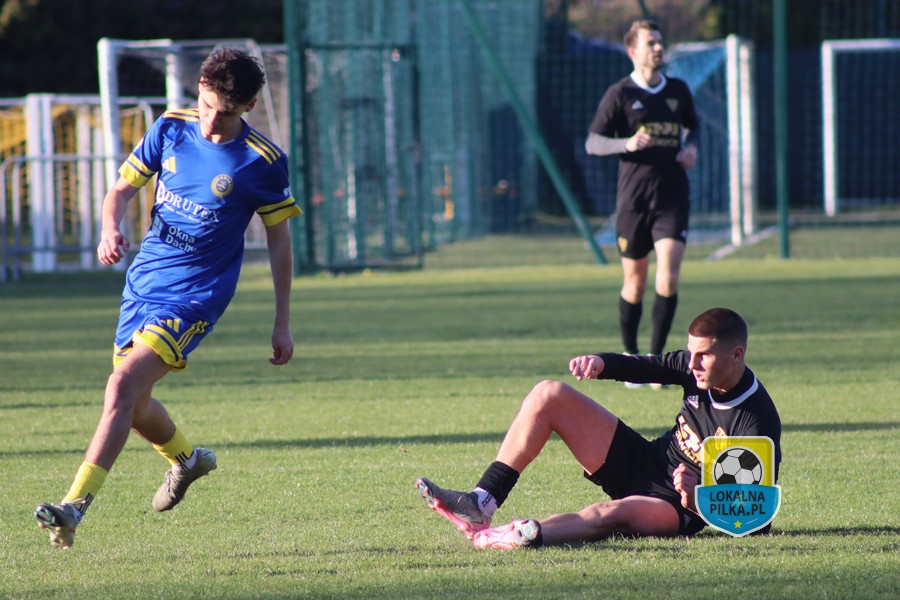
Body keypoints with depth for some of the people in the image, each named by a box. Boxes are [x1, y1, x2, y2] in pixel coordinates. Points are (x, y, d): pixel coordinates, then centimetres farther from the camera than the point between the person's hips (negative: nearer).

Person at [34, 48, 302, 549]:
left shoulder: (263, 162, -11)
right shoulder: (170, 130, -1)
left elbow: (279, 238, -1)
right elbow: (123, 189, 7)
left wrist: (283, 323, 2)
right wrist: (111, 227, -17)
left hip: (197, 292, -6)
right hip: (145, 278, 6)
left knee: (124, 387, -22)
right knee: (132, 403, 15)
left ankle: (75, 507, -26)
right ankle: (187, 459, 47)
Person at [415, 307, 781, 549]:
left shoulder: (758, 423, -23)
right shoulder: (697, 368, -3)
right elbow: (642, 367, 8)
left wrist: (695, 498, -41)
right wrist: (601, 363, -15)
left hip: (676, 509, -8)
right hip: (639, 463, 8)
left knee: (619, 512, -45)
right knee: (549, 395, -2)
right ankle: (481, 503, -12)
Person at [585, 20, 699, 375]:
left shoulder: (678, 90, 10)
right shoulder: (620, 94, -2)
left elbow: (693, 125, 28)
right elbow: (592, 143, -4)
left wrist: (691, 146, 6)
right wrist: (627, 144, -22)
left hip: (673, 197, 2)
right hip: (633, 199, -2)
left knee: (668, 278, -13)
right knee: (634, 283, 6)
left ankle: (656, 357, -8)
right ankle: (630, 356, 24)